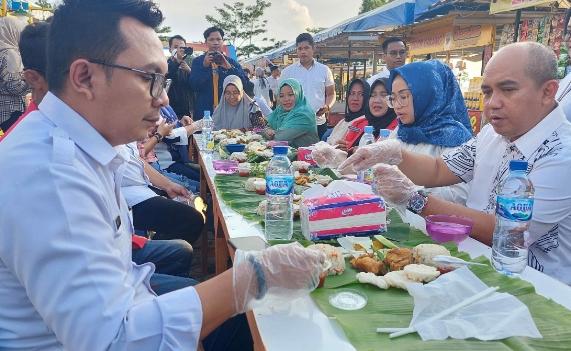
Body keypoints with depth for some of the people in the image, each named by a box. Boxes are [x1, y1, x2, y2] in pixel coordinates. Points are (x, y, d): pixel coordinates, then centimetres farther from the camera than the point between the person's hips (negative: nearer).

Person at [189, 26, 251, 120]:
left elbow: (245, 83, -2)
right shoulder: (197, 61, 6)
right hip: (204, 111, -1)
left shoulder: (231, 62, 9)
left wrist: (228, 67, -13)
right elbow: (193, 85, -5)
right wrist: (204, 66, -16)